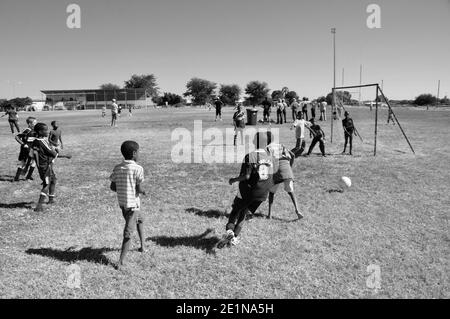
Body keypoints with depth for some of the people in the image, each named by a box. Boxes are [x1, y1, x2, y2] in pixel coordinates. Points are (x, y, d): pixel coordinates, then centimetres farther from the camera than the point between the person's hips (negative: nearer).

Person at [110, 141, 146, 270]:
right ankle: (120, 262, -3)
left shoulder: (117, 168, 2)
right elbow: (139, 189, -15)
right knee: (128, 232, -2)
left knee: (140, 219, 29)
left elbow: (112, 187, 4)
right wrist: (143, 191, 6)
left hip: (122, 203, 7)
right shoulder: (138, 169, -15)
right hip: (133, 203, -7)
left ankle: (142, 246, 40)